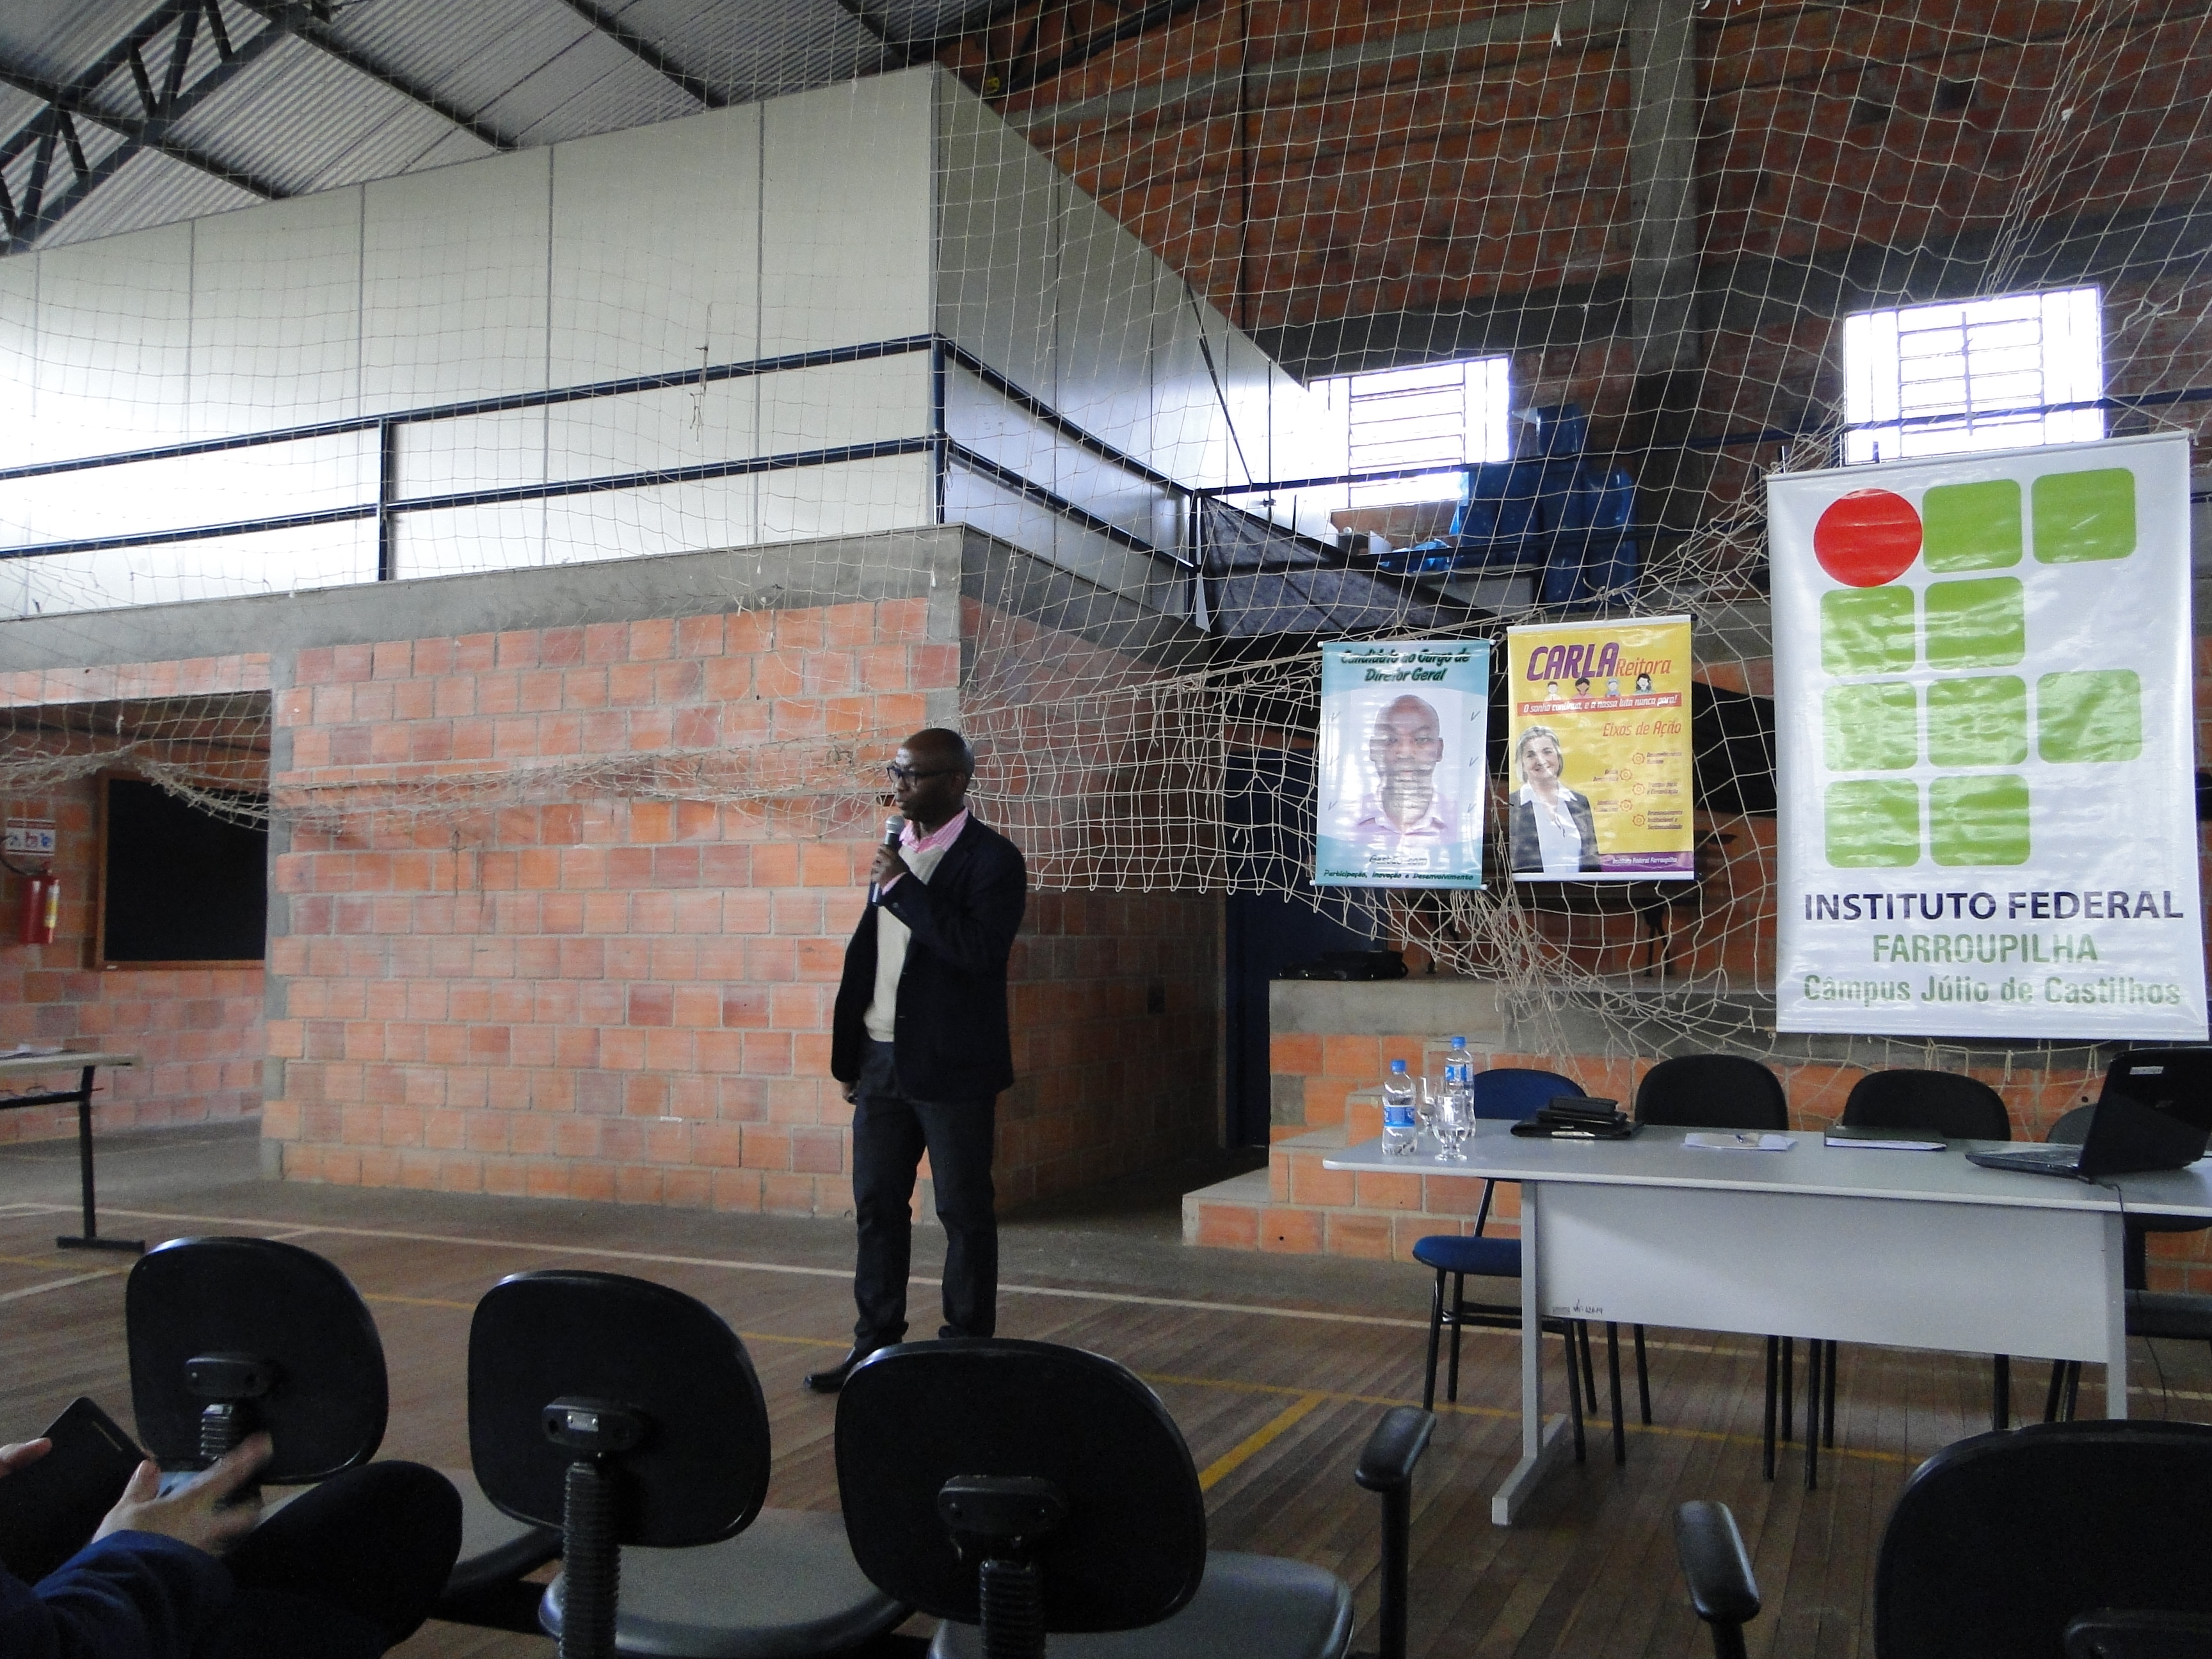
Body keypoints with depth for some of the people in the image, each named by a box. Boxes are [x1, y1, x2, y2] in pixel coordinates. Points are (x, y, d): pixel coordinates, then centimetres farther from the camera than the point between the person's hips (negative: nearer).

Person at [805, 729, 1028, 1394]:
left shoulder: (991, 859, -10)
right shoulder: (897, 846, 11)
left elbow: (980, 948, -24)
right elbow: (868, 948, 15)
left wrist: (904, 887, -22)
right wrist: (850, 1053, 13)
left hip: (950, 1066, -7)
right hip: (882, 1059, 7)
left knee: (964, 1213, 4)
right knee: (876, 1207, 12)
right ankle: (875, 1344, 24)